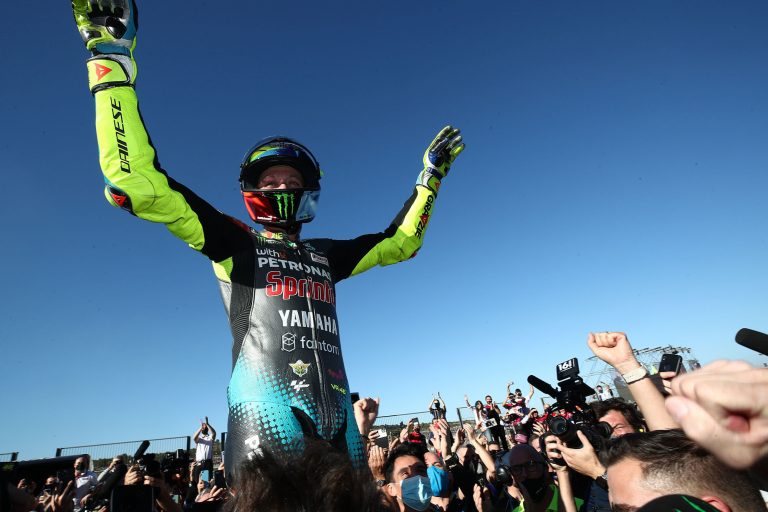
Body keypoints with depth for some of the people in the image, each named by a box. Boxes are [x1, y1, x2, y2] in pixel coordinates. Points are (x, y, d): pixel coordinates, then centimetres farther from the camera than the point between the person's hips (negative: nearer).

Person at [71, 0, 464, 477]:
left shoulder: (325, 254, 19)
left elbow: (399, 242, 28)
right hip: (269, 418, -5)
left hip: (337, 418, 6)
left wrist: (431, 175, 28)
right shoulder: (235, 243, 6)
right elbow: (136, 181, -3)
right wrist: (111, 55, -3)